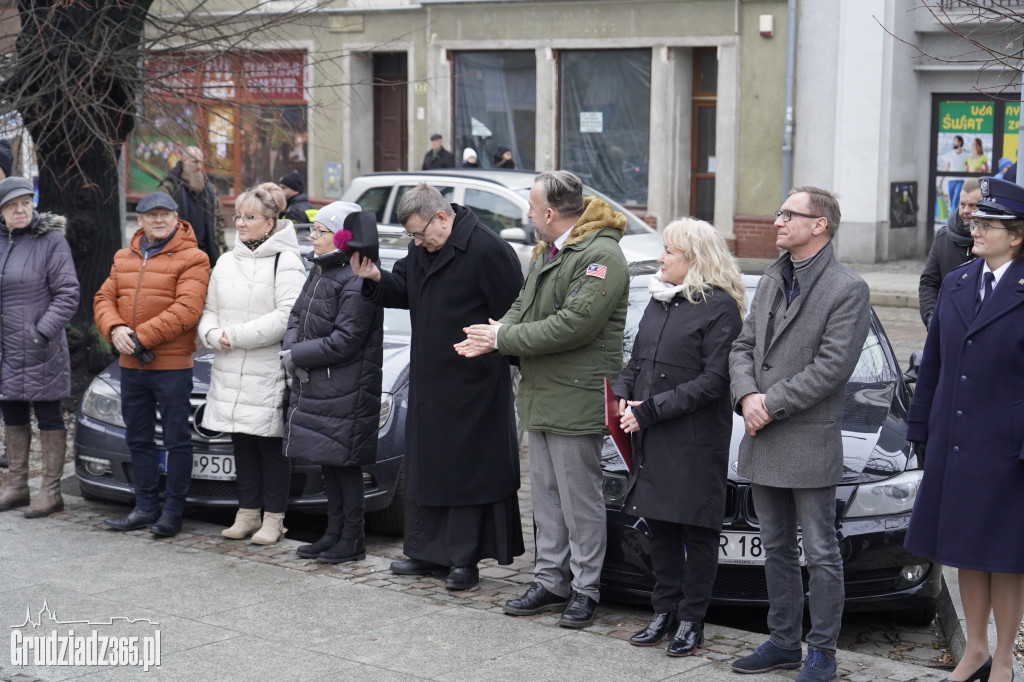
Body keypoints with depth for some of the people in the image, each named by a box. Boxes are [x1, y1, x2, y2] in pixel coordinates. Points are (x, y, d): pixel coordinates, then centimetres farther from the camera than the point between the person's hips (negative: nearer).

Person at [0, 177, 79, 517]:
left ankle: (51, 490, 5)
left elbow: (67, 294, -10)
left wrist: (43, 332, -18)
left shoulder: (51, 240, -8)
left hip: (38, 349, -6)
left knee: (48, 416, 0)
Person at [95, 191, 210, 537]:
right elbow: (104, 299, 12)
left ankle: (174, 511, 7)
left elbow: (186, 309, -18)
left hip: (172, 366, -7)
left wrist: (141, 338, -20)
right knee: (138, 440, 13)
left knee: (177, 440, 0)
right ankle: (146, 507, 23)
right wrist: (115, 329, -10)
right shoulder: (124, 259, 14)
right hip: (131, 366, 7)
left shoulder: (192, 259, -8)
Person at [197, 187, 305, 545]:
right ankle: (248, 512, 22)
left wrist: (237, 335, -16)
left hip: (270, 373, -7)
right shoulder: (226, 263, 16)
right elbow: (209, 310, 18)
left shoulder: (285, 262, -7)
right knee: (242, 445, 12)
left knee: (271, 446, -1)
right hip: (230, 374, 7)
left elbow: (288, 316, -18)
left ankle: (274, 517, 7)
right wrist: (213, 334, -5)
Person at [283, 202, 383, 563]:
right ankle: (334, 533, 24)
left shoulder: (356, 281, -17)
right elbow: (297, 314, 16)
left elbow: (345, 341, -21)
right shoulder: (319, 271, 13)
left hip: (345, 393, -9)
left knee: (344, 463, -3)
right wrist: (292, 351, -4)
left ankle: (353, 539, 6)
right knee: (328, 464, 15)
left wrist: (297, 356, -14)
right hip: (315, 385, 9)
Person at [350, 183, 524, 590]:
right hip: (429, 379, 9)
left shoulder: (486, 249, -16)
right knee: (426, 465, 13)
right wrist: (375, 279, -4)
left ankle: (465, 560, 8)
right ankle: (428, 553, 23)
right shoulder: (421, 250, 10)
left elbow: (512, 315, -16)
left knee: (468, 468, 0)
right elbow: (404, 291, 15)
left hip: (473, 384, -9)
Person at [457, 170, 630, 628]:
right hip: (539, 396, 9)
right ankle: (551, 582, 23)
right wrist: (494, 336, -5)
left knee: (580, 500, -1)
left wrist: (503, 339, -17)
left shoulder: (600, 256, -16)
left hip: (577, 399, -9)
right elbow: (523, 307, 18)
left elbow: (572, 325, -24)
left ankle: (584, 590, 8)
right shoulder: (545, 253, 16)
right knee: (546, 495, 14)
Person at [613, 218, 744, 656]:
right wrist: (621, 396, 0)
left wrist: (651, 410, -17)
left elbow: (714, 379, -16)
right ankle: (664, 612, 23)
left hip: (697, 440, -7)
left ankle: (692, 620, 11)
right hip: (652, 441, 7)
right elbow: (637, 360, 20)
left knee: (697, 530, 2)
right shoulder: (659, 301, 14)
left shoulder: (720, 306, -10)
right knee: (659, 526, 12)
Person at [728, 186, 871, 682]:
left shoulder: (848, 289, -10)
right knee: (777, 549, 15)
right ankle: (784, 641, 26)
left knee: (820, 553, 2)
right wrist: (747, 396, -8)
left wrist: (771, 404, -16)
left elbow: (832, 366, -17)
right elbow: (743, 347, 11)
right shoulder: (771, 281, 13)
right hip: (763, 443, 7)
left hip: (811, 443, -7)